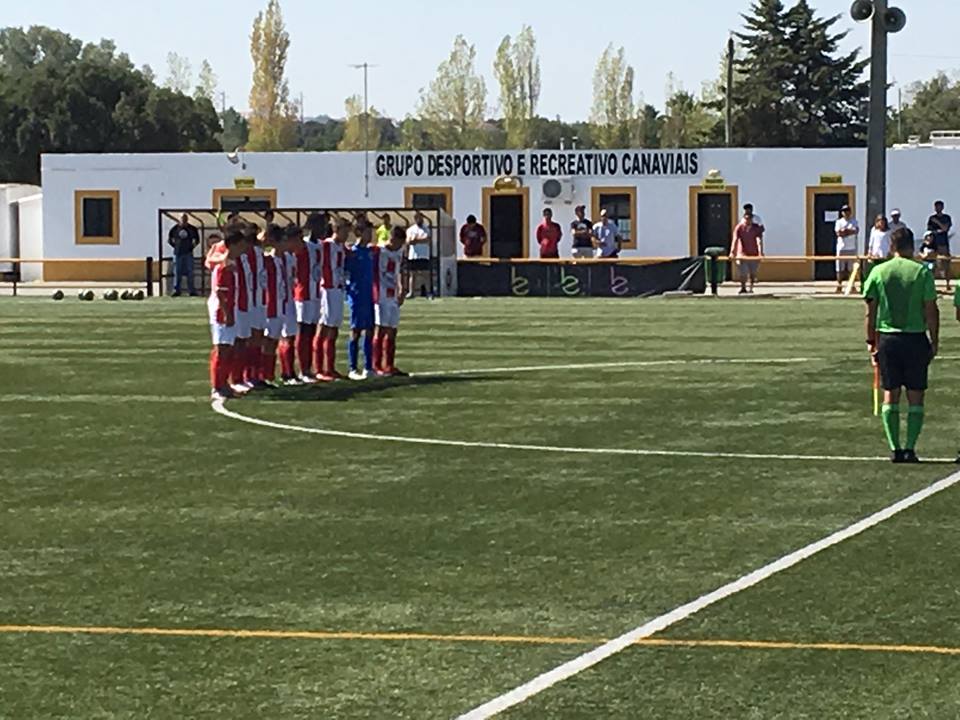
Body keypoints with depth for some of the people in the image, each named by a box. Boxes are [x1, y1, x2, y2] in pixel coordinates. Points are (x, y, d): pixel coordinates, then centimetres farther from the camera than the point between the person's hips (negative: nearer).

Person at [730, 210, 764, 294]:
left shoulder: (757, 228, -4)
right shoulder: (739, 227, -6)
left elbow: (759, 240, -13)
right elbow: (735, 240, -14)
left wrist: (760, 251, -27)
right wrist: (732, 252, -25)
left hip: (754, 254, 1)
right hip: (742, 254, -1)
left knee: (753, 273, 7)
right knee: (742, 272, -4)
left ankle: (751, 289, 19)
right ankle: (743, 288, 9)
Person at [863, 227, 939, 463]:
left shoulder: (878, 272, 1)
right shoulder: (922, 272, -5)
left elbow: (871, 312, 3)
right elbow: (931, 311, -5)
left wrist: (871, 341, 11)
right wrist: (934, 341, 4)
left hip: (887, 338, 2)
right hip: (915, 338, -2)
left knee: (890, 395, 9)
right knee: (915, 397, 5)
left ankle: (894, 449, 4)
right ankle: (910, 448, -1)